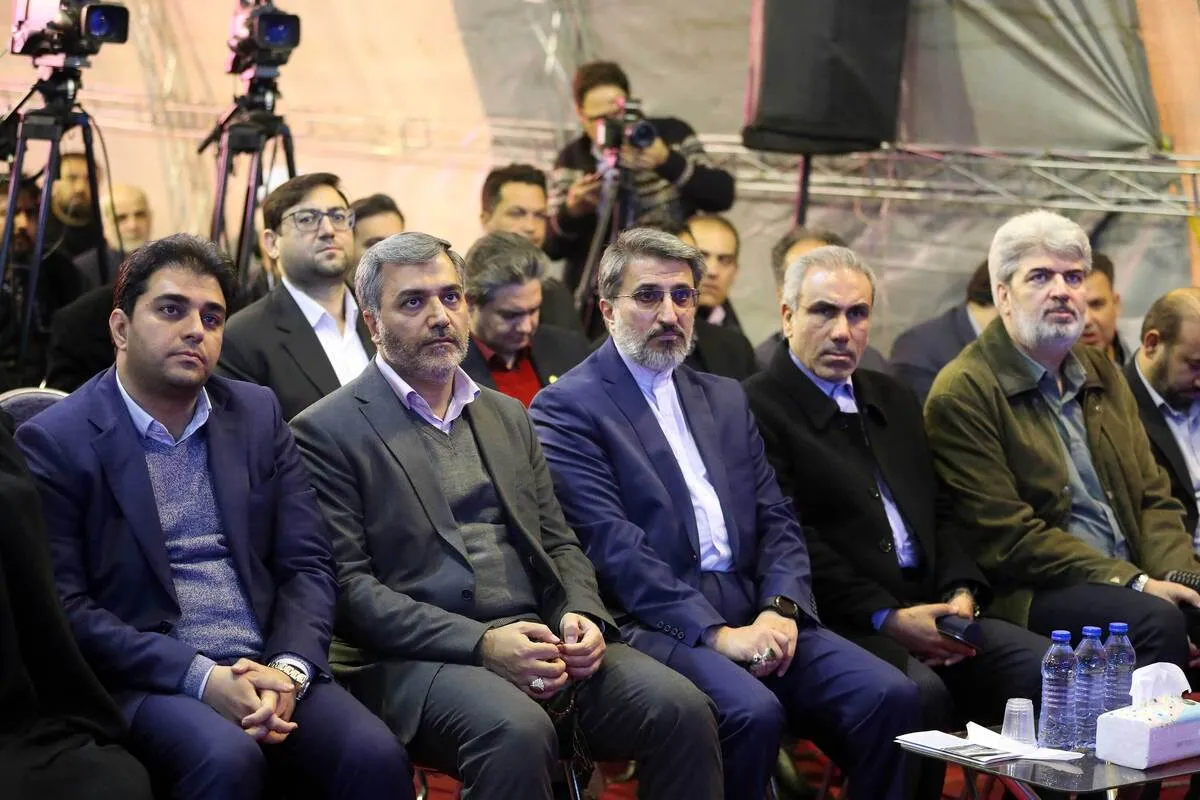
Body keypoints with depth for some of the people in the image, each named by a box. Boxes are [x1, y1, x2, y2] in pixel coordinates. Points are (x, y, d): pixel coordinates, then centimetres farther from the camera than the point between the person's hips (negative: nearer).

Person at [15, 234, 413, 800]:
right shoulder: (54, 442, -1)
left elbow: (308, 563, 10)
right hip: (142, 681, -3)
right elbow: (64, 607, -7)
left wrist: (288, 670, -10)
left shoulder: (258, 415, 13)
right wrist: (201, 678, -16)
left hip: (269, 670, 4)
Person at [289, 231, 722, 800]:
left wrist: (582, 616, -2)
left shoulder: (508, 417, 22)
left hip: (542, 642, 6)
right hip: (420, 659, -6)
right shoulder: (328, 433, 1)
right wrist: (480, 643, -17)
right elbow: (347, 585, -7)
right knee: (518, 732, -37)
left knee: (683, 710, -19)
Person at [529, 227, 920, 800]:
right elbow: (613, 547, -11)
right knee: (752, 712, -33)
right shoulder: (566, 409, 0)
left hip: (754, 615, 6)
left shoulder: (725, 398, 23)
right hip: (653, 623, -6)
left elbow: (777, 520, 16)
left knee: (889, 695, -17)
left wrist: (781, 607, -5)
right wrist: (717, 634, -18)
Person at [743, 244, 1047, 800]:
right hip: (841, 623, -7)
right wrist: (887, 618, -16)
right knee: (922, 693, -34)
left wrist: (960, 592, 1)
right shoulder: (756, 408, -2)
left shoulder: (894, 399, 24)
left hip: (929, 606, 7)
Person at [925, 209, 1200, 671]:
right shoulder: (962, 394, -5)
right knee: (1157, 621, -32)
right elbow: (1008, 537, -12)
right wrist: (1134, 582, -16)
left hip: (1131, 579, 7)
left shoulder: (1103, 376, 19)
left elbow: (1153, 498, 16)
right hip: (1027, 597, -7)